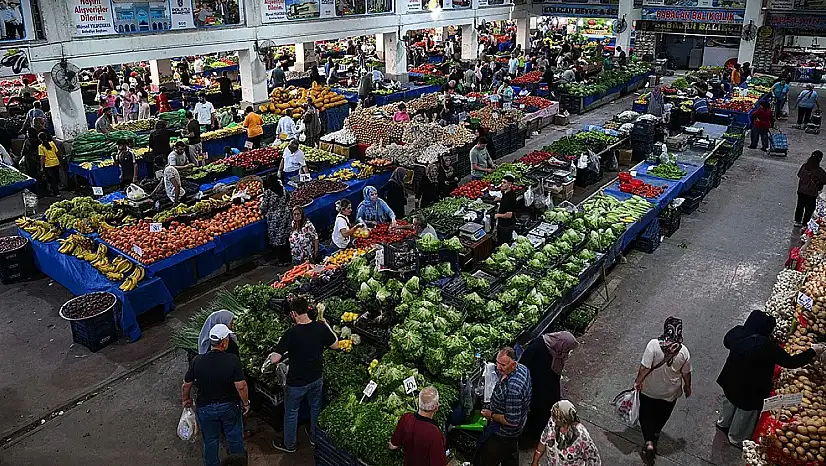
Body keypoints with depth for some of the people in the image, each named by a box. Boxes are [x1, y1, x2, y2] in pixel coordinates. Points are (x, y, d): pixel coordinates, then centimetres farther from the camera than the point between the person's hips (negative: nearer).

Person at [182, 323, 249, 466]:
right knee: (235, 438, 23)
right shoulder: (233, 360, -24)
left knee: (210, 441, 22)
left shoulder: (197, 361, -17)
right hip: (230, 406, -1)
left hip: (206, 408, 1)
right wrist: (246, 403, -6)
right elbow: (241, 386, -23)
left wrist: (185, 400, 14)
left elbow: (186, 385, -6)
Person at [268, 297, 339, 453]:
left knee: (291, 413, 20)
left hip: (296, 383, -4)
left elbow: (275, 359, -27)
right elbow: (335, 345, 0)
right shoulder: (321, 327, -16)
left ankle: (289, 445, 39)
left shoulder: (291, 333, -28)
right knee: (316, 409, 27)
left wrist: (272, 355, -4)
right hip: (317, 379, 4)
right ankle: (315, 437, 48)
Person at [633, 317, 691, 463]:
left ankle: (649, 442, 5)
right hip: (670, 392, 2)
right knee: (662, 415, 28)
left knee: (646, 414, 18)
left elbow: (644, 367, -24)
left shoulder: (653, 344, -27)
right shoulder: (683, 351, -19)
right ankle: (655, 434, 48)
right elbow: (686, 373, -6)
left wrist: (638, 382, -8)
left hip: (649, 390, -2)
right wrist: (687, 387, 13)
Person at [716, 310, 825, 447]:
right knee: (745, 414, 22)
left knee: (730, 402, 34)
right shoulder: (766, 346, -37)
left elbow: (726, 343, 4)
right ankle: (737, 439, 46)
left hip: (730, 381, 6)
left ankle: (723, 423, 60)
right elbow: (791, 362, -24)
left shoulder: (736, 332, -18)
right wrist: (813, 352, -12)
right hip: (749, 389, -6)